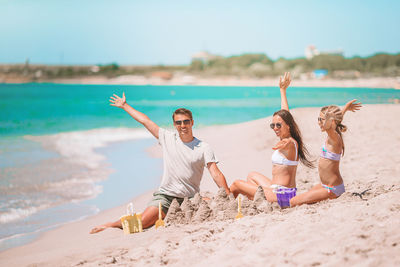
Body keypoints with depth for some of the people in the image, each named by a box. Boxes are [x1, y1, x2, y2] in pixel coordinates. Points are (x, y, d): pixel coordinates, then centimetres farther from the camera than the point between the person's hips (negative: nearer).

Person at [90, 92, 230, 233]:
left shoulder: (203, 148, -2)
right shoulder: (168, 138, 2)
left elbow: (216, 175, -8)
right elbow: (145, 120, 10)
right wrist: (124, 105, 17)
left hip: (190, 200, 1)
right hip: (165, 195, -1)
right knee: (140, 224, -18)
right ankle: (112, 224, 14)